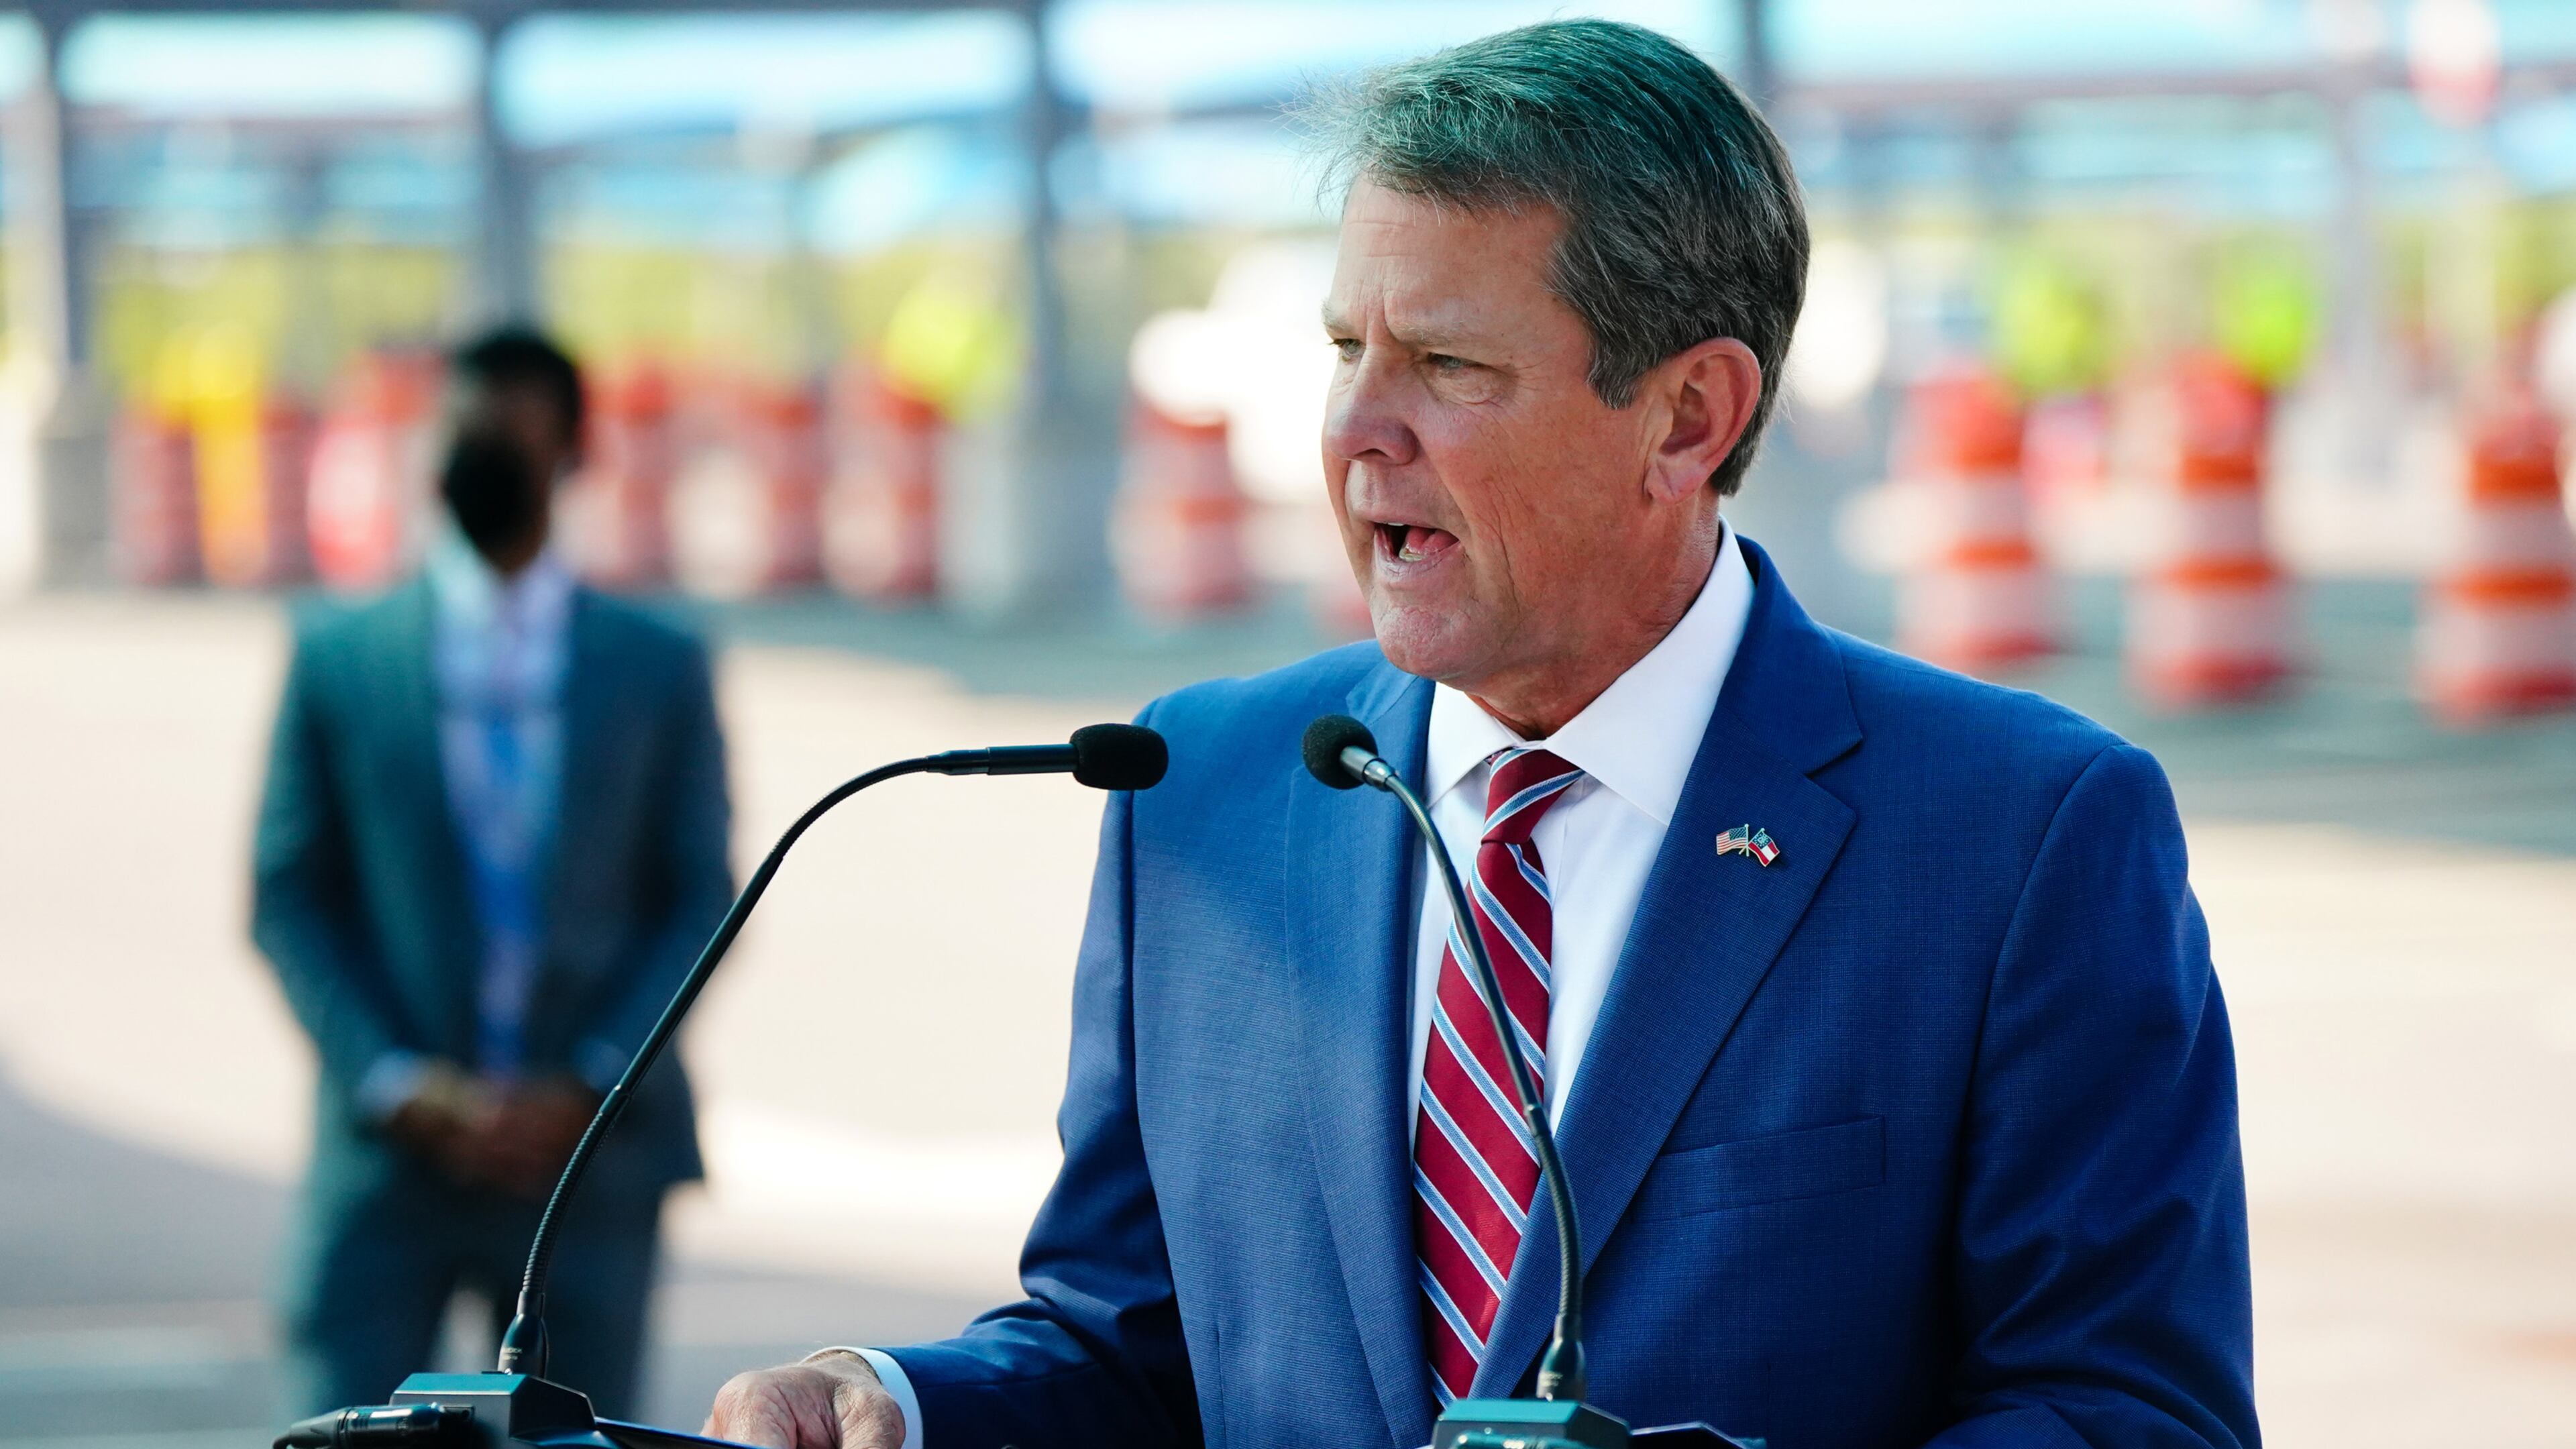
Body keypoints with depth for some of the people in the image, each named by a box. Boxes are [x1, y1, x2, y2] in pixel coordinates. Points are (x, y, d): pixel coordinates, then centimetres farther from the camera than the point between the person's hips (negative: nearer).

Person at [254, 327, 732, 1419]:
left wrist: (588, 1089, -7)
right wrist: (398, 1084, -9)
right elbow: (286, 902, 5)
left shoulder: (660, 670, 9)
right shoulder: (337, 660, 8)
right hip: (388, 1155, -1)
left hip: (584, 1152, 1)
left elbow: (700, 903, 6)